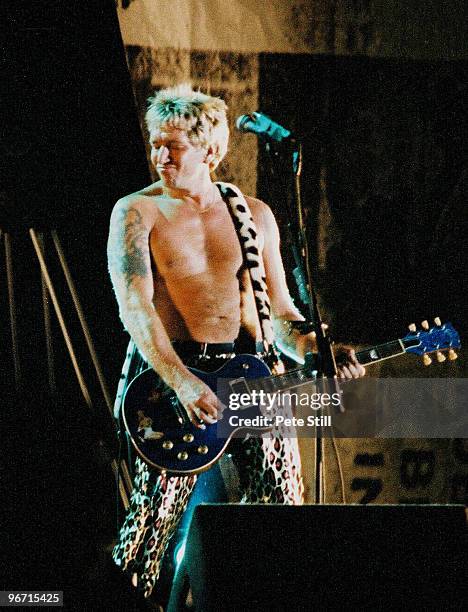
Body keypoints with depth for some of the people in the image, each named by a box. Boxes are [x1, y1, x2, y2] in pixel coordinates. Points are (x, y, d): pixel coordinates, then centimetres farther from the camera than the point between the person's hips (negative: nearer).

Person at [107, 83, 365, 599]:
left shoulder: (254, 215, 11)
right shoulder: (137, 212, 1)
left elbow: (278, 310, 13)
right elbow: (135, 307, -11)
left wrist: (316, 350, -7)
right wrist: (181, 382, -24)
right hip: (167, 373, -3)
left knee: (282, 499, -1)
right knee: (156, 509, -12)